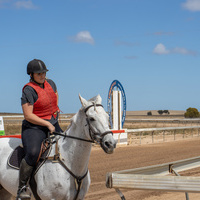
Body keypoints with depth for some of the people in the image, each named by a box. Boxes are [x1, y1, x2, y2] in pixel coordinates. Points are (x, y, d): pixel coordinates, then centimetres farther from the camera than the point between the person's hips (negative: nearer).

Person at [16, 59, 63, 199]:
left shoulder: (50, 83, 8)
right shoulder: (29, 90, -14)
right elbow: (28, 115, -19)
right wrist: (47, 124, -19)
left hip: (53, 126, 8)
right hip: (34, 128, -8)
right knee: (33, 154, -32)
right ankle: (22, 187, -19)